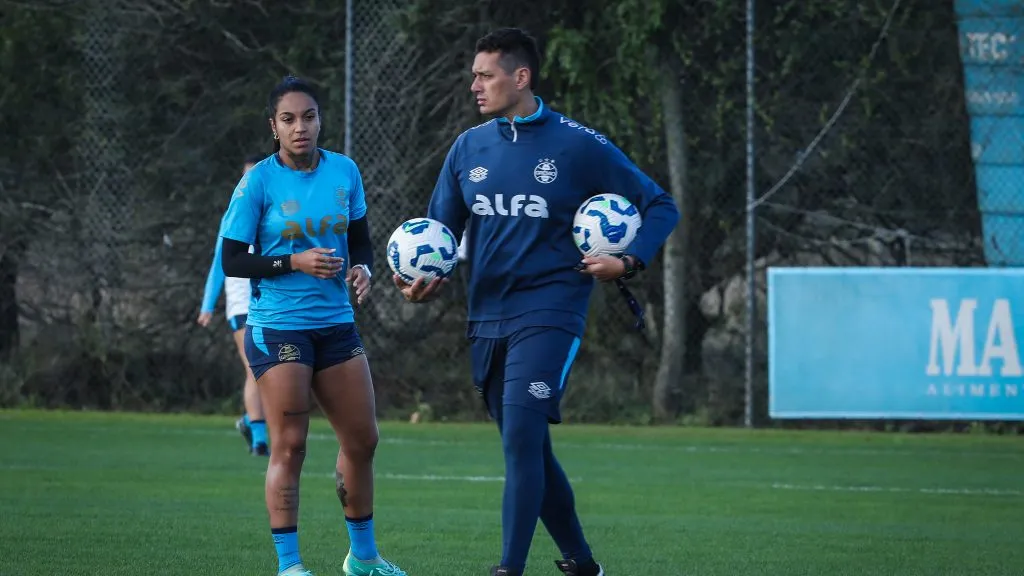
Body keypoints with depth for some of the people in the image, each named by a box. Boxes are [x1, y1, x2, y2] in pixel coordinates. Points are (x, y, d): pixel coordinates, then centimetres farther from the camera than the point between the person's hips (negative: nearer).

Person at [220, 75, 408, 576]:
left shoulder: (344, 172, 3)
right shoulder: (259, 182, -10)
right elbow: (232, 261, -9)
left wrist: (361, 267, -8)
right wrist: (294, 262, -20)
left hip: (336, 323, 5)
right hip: (278, 326, -5)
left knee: (362, 440, 10)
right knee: (288, 446, -8)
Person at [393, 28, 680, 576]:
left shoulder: (578, 146, -5)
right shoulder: (469, 148, 7)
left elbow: (659, 206, 3)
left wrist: (628, 261, -13)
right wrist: (421, 275, -11)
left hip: (549, 312, -5)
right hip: (487, 319, 5)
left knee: (521, 438, -18)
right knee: (529, 449, 11)